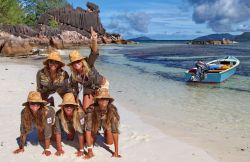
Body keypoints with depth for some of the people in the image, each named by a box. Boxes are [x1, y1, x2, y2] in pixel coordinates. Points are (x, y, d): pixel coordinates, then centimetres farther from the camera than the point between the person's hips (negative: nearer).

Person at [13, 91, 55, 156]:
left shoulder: (46, 111, -46)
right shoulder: (24, 112, -36)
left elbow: (47, 131, -41)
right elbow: (23, 130, -26)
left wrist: (47, 149, -38)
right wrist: (21, 147, -21)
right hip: (40, 124, 3)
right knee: (41, 140, 7)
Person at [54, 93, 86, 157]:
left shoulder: (80, 113, -44)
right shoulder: (58, 114, -37)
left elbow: (81, 132, -39)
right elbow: (58, 132, -29)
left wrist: (81, 150, -36)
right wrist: (59, 149, -28)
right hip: (68, 125, 2)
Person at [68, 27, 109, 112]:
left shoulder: (88, 64, -27)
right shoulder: (73, 77, -17)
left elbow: (94, 53, -46)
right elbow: (74, 91, -5)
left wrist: (94, 40, -64)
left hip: (101, 85, -3)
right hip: (88, 89, 3)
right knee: (86, 109, -6)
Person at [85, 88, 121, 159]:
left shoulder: (112, 110, -37)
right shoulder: (91, 109, -40)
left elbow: (115, 131, -33)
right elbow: (88, 129, -37)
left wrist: (116, 152, -34)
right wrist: (89, 151, -39)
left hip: (107, 123, 0)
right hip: (95, 123, 0)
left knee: (109, 142, -7)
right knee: (90, 142, -13)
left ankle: (106, 133, 25)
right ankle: (95, 133, 20)